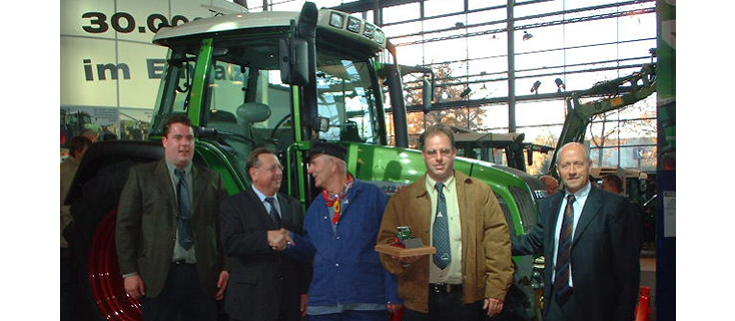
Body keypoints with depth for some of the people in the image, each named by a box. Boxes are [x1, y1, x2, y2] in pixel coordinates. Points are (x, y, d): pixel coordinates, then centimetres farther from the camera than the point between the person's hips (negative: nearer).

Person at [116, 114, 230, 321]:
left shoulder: (212, 179, 10)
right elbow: (125, 225, 1)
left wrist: (225, 268, 0)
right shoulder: (141, 176, 4)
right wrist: (129, 272, -5)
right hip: (158, 278, -2)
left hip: (203, 277, 2)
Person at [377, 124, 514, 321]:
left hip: (466, 298, 0)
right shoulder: (403, 199, 6)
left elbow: (497, 241, 0)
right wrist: (401, 259, -16)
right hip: (421, 299, 1)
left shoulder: (480, 192, 4)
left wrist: (497, 289, -7)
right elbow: (386, 242, 6)